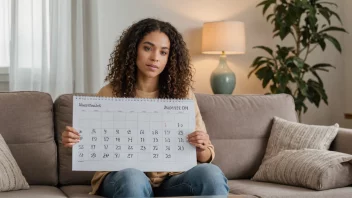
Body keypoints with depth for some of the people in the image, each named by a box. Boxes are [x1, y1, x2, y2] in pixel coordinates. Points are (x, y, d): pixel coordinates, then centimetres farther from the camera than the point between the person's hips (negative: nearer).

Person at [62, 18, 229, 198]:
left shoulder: (182, 94, 3)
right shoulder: (110, 93, 0)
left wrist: (202, 149, -18)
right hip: (122, 178, 0)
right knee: (132, 177, -36)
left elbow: (206, 157, 5)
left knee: (211, 173, -29)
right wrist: (75, 142, -17)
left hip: (170, 180, 1)